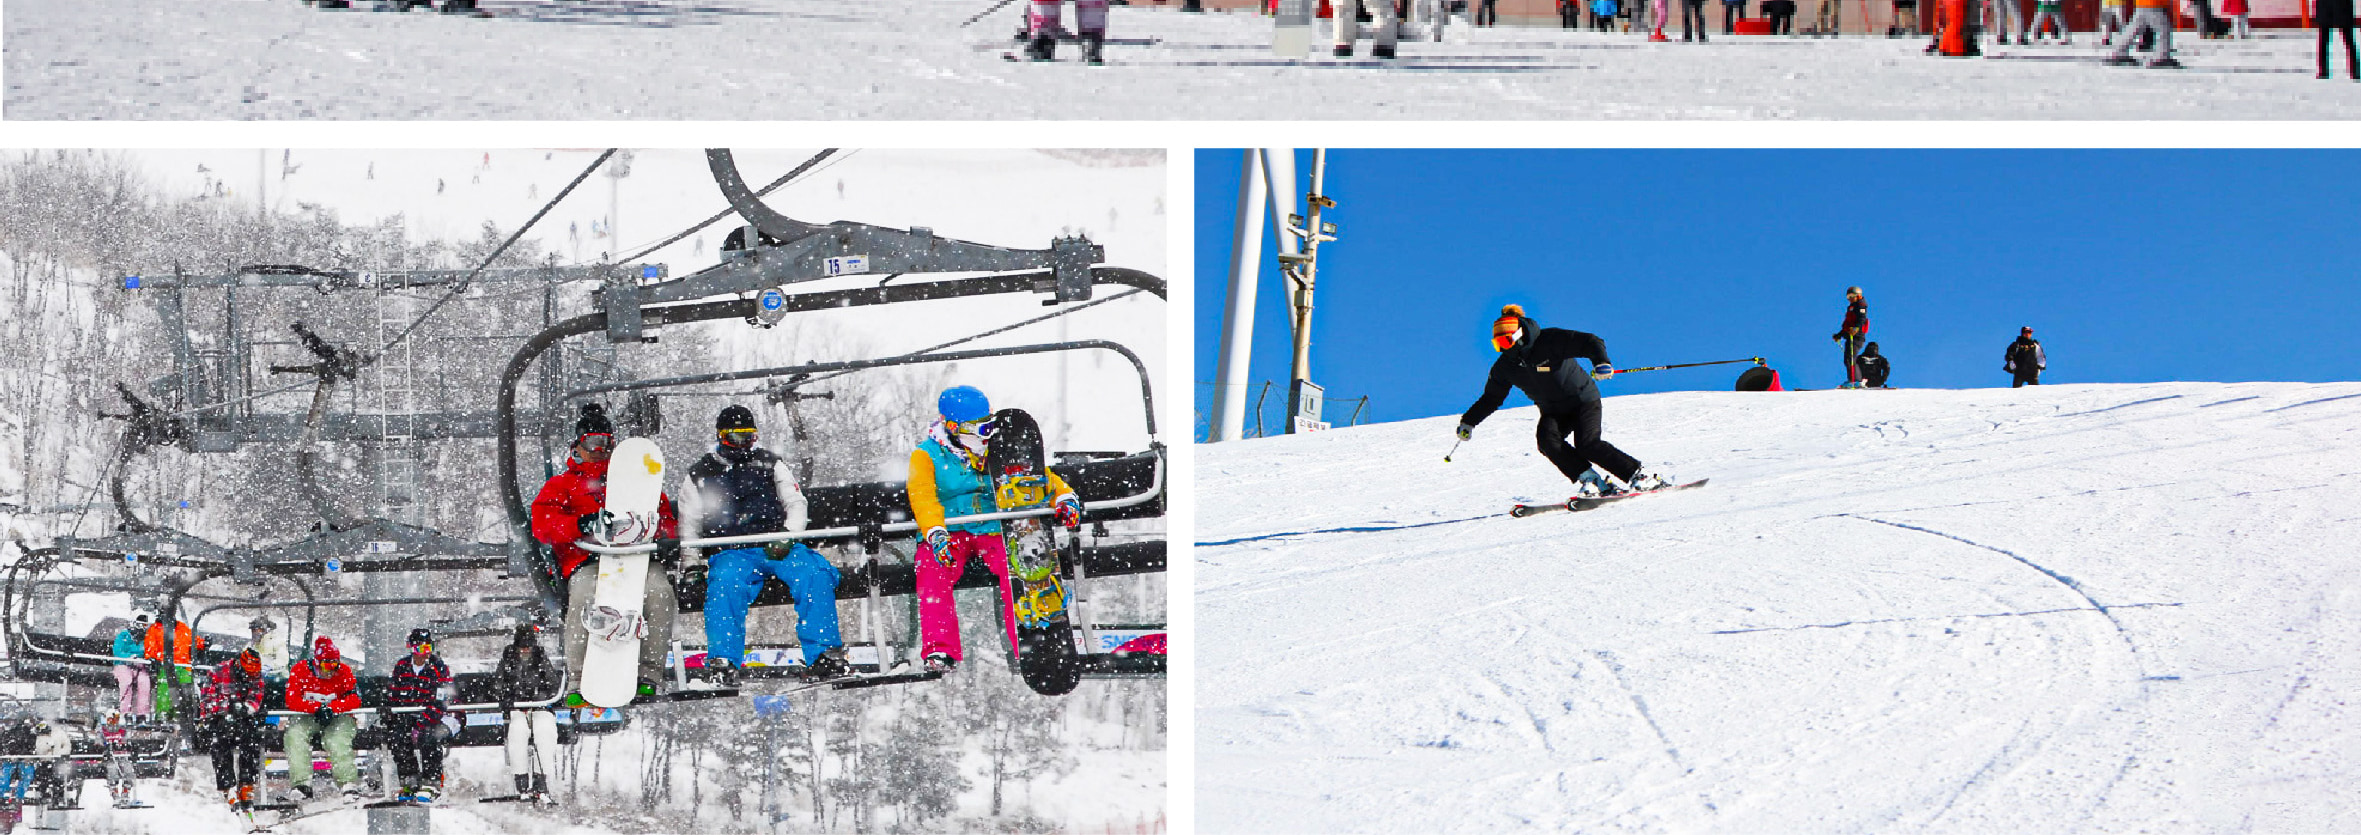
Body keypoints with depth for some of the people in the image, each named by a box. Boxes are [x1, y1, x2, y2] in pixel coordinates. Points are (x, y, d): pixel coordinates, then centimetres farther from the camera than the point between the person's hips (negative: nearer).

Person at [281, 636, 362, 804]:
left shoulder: (344, 672, -3)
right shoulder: (300, 671, -5)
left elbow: (355, 700, -12)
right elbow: (292, 700, -13)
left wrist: (330, 707, -27)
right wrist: (317, 707, -27)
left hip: (337, 717, -1)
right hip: (306, 717, 1)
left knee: (337, 741, -33)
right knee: (295, 735, -30)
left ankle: (349, 783, -36)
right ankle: (302, 783, -36)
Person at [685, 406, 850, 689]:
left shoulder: (769, 464, 18)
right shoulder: (701, 474, 16)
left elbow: (796, 504, 14)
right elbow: (689, 524, 18)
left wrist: (787, 536, -6)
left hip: (776, 547, 1)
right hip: (730, 553, -1)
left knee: (815, 573, -29)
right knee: (725, 582, -37)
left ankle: (823, 656, -30)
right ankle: (722, 663, -41)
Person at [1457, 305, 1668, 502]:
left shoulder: (1550, 341, -19)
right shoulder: (1504, 368, -3)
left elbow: (1592, 343, -21)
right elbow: (1491, 398, 10)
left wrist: (1601, 362, -40)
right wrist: (1469, 421, 1)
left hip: (1583, 400, -5)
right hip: (1553, 411, 5)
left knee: (1588, 444, -24)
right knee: (1547, 440, -26)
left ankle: (1639, 476, -12)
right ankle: (1590, 482, -21)